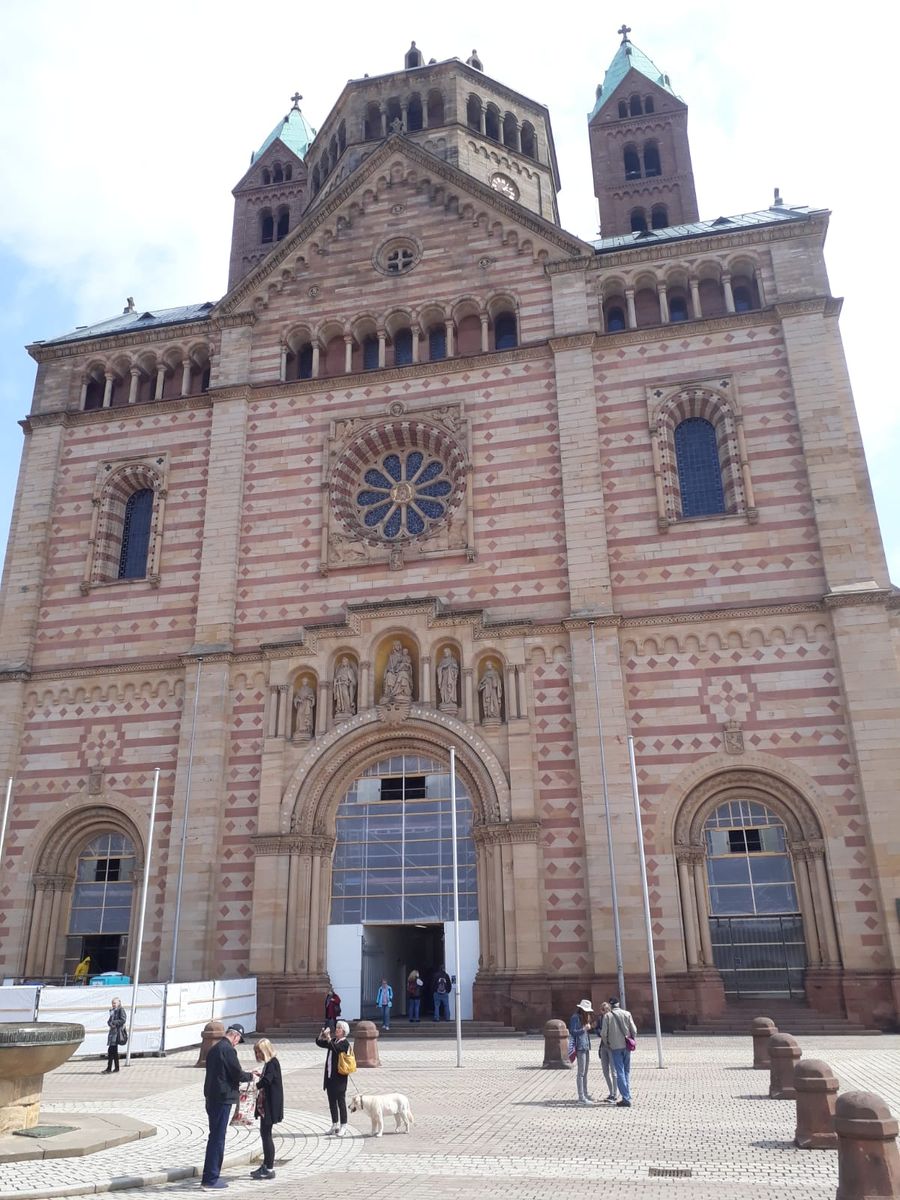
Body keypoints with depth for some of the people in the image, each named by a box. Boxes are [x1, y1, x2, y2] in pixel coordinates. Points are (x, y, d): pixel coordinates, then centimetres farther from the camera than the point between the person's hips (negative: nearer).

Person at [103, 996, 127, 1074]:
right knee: (114, 1051, 12)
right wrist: (110, 1023, -7)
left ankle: (109, 1069, -11)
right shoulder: (113, 1011, 17)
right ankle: (116, 1067, 19)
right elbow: (109, 1020, 15)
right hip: (112, 1031, 9)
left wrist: (114, 1022, -20)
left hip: (118, 1032, -9)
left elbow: (123, 1020, -16)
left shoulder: (121, 1010, -7)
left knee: (111, 1050, -12)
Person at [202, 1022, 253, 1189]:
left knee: (215, 1137, 17)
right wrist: (250, 1076, 2)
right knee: (217, 1138, -2)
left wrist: (235, 1082, 22)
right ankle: (211, 1178, 3)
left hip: (211, 1098, 9)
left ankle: (209, 1176, 24)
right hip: (223, 1099, -9)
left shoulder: (214, 1049, 13)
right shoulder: (228, 1050, -17)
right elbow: (237, 1074, -16)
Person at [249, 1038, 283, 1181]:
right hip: (265, 1104, 10)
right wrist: (260, 1075, 9)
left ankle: (269, 1169, 1)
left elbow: (266, 1080, -28)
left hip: (270, 1105, -10)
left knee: (266, 1134, -6)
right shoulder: (269, 1064, 13)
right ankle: (266, 1166, 25)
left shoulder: (272, 1063, -16)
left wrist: (254, 1086, -31)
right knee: (265, 1133, 15)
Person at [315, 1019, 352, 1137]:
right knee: (332, 1102, 13)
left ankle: (343, 1127, 5)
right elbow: (319, 1042, 10)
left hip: (339, 1077, -8)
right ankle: (335, 1125, 24)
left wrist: (328, 1036, -28)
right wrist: (322, 1033, -7)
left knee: (341, 1101, -2)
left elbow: (335, 1048, -28)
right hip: (330, 1076, 8)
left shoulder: (345, 1042, -10)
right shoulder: (333, 1041, 12)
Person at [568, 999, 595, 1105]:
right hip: (580, 1047, -9)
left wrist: (590, 1027, 6)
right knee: (581, 1073, -7)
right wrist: (584, 1028, -17)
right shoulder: (575, 1017, -11)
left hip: (586, 1047, 9)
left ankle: (585, 1094, 27)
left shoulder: (584, 1017, 18)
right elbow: (572, 1032, -16)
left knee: (585, 1072, 17)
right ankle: (581, 1097, -5)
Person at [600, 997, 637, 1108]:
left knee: (620, 1073, 1)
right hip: (626, 1046, 3)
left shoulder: (607, 1016, -5)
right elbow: (634, 1030, -2)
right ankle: (627, 1096, 16)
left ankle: (626, 1098, -3)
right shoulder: (627, 1014, 0)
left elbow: (603, 1033, -6)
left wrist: (607, 1044, 10)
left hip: (615, 1047, -2)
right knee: (627, 1072, 15)